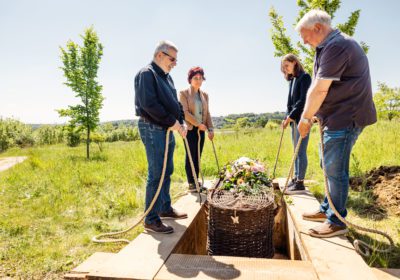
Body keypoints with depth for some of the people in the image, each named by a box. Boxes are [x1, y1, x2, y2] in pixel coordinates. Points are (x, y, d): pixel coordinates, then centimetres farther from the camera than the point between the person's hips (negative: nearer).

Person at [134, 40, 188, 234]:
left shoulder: (167, 77, 19)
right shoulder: (146, 74, -10)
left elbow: (175, 103, 22)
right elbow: (149, 103, -22)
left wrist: (181, 122, 5)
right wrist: (172, 121, -17)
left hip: (168, 130, 10)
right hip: (152, 129, -9)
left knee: (167, 172, 15)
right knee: (156, 174, -7)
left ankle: (165, 208, 30)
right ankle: (151, 219, 2)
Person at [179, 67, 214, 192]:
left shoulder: (204, 95, 12)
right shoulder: (183, 93, -4)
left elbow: (207, 114, 12)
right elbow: (184, 112, -13)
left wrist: (210, 129, 1)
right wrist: (198, 124, -14)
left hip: (201, 130, 5)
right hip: (190, 129, -5)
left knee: (198, 157, 9)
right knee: (190, 156, -2)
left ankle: (196, 181, 18)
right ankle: (191, 183, 6)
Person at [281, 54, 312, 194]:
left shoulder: (305, 77, -6)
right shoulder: (292, 80, 17)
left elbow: (303, 100, -15)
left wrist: (290, 116, -17)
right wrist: (287, 118, 6)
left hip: (302, 119, -8)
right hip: (294, 119, 8)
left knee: (301, 151, -7)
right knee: (296, 151, 10)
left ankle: (300, 183, -3)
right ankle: (296, 179, 17)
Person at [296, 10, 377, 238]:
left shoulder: (336, 46, -17)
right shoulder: (331, 46, 18)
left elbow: (319, 90, -20)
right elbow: (323, 90, 17)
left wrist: (305, 118, -9)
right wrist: (311, 116, 13)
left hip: (345, 118, -11)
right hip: (336, 118, 11)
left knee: (335, 170, -4)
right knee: (332, 167, 17)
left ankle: (337, 222, 8)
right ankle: (327, 210, 30)